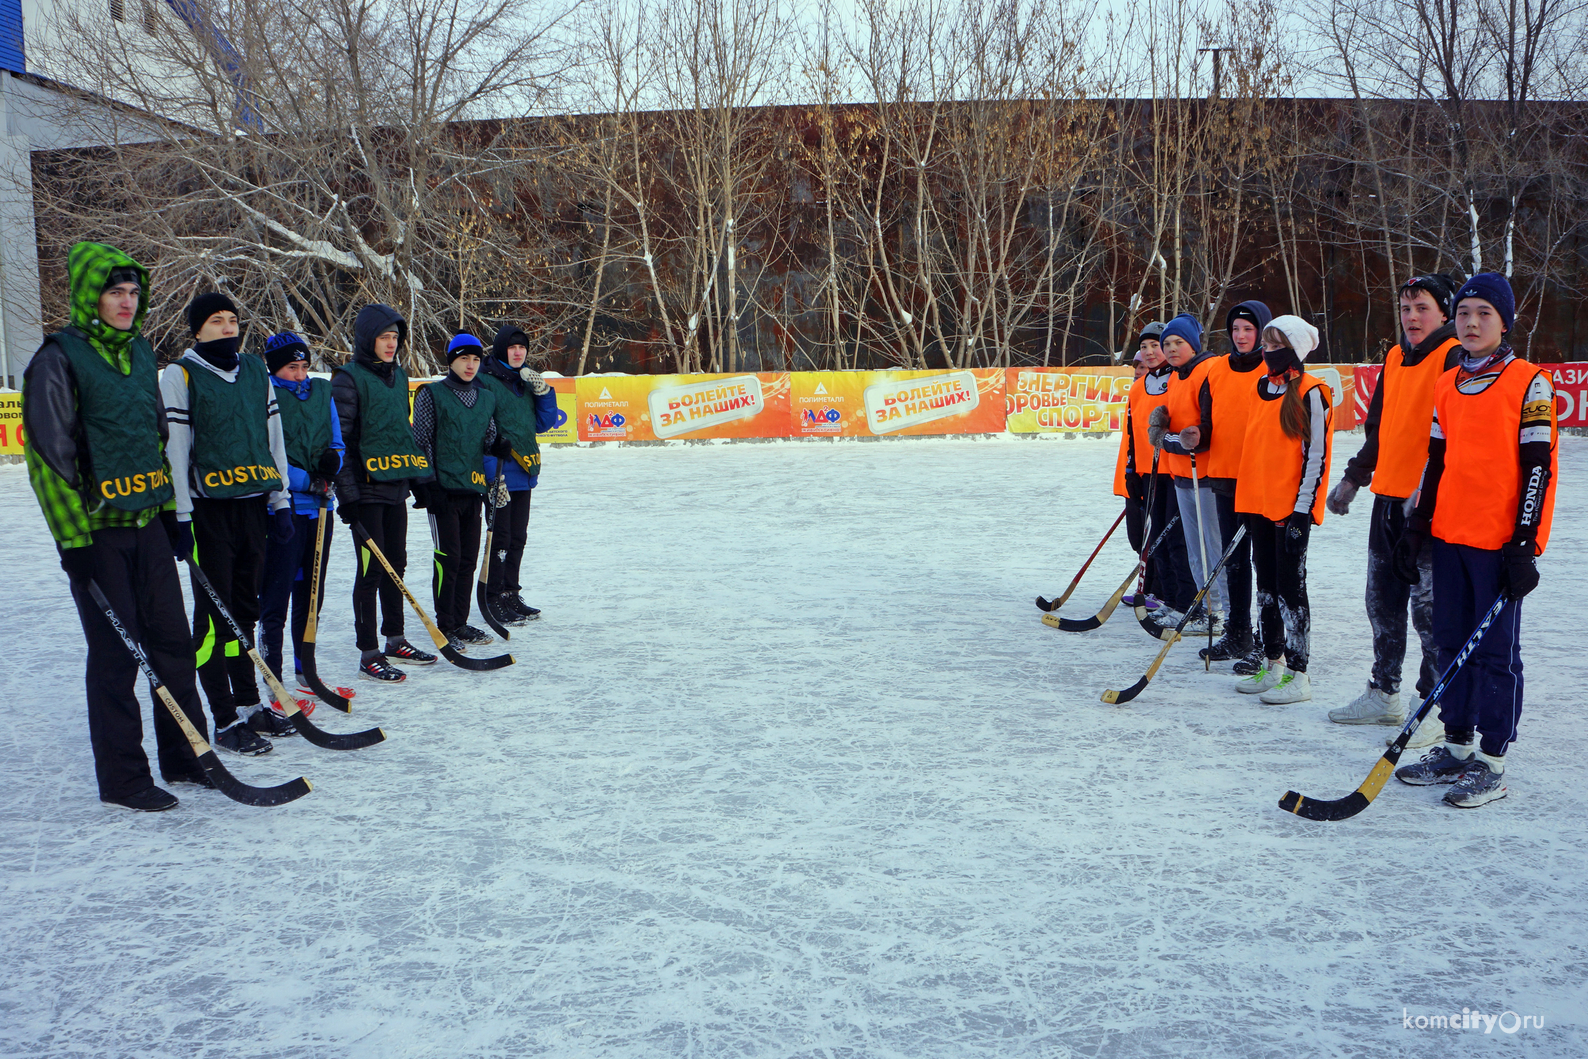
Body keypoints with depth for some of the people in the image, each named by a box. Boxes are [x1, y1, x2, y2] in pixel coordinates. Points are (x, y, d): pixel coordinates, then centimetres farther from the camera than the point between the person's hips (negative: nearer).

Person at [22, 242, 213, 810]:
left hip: (147, 523, 6)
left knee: (174, 641, 10)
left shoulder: (140, 350, 12)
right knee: (116, 655, 0)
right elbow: (47, 451, -12)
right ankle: (121, 779, 13)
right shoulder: (59, 357, -9)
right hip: (97, 531, -6)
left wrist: (170, 507, 17)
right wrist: (73, 536, -16)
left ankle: (184, 756, 24)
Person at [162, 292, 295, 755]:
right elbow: (173, 448, -8)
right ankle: (226, 720, 5)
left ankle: (249, 704, 25)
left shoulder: (256, 371, 13)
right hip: (208, 508, -5)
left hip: (253, 504, 5)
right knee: (214, 613, -1)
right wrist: (180, 516, -13)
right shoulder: (180, 374, -3)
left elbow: (273, 436, 16)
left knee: (245, 607, 14)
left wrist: (280, 501, 13)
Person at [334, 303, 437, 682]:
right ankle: (369, 654, 3)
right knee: (371, 569, -4)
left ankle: (395, 640, 27)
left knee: (396, 565, 14)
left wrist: (418, 477, 19)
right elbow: (339, 439, -13)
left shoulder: (399, 376, 14)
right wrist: (347, 493, -18)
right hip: (366, 487, -7)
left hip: (396, 485, 7)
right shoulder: (349, 378, -9)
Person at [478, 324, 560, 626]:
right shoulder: (485, 381, -10)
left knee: (518, 537, 14)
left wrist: (543, 392, -2)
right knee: (500, 537, -4)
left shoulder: (525, 382, 14)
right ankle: (494, 600, 6)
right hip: (499, 475, -8)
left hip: (524, 473, 8)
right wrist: (493, 475, -21)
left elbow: (544, 423, 13)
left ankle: (511, 595, 25)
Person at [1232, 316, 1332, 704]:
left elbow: (1316, 455, -12)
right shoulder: (1263, 388, 12)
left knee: (1291, 588, -4)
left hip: (1291, 508, -8)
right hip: (1258, 503, 8)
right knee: (1266, 585, 13)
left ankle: (1298, 676, 3)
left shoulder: (1311, 393, -9)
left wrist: (1302, 510, -16)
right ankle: (1272, 664, 23)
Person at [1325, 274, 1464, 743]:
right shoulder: (1394, 359, 15)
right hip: (1388, 498, 8)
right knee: (1382, 602, 15)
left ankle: (1438, 708, 7)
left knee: (1430, 608, -3)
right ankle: (1384, 694, 27)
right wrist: (1352, 478, 19)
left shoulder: (1455, 359, -9)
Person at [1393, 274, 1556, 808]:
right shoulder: (1447, 385, 11)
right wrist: (1416, 528, 13)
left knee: (1495, 652, 1)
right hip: (1450, 538, 6)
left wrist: (1524, 546, -14)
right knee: (1451, 642, 12)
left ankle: (1492, 763, 11)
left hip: (1499, 544, -6)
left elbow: (1539, 468, -10)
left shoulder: (1529, 383, -6)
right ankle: (1457, 746, 23)